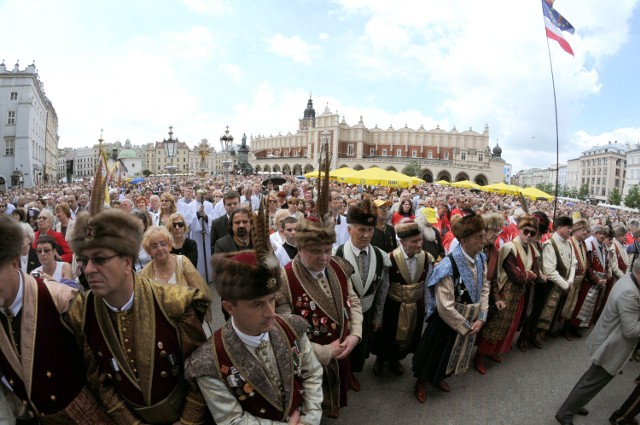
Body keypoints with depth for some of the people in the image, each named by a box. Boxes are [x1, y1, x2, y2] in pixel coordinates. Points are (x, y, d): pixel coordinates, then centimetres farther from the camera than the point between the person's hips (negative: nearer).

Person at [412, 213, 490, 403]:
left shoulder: (480, 259, -7)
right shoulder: (449, 265, -30)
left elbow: (484, 288, 2)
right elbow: (445, 307, -28)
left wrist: (481, 318, -7)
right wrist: (466, 326, -16)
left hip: (470, 321, 7)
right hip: (446, 321, -6)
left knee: (454, 353, 26)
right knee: (436, 353, 15)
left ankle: (438, 378, 52)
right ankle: (421, 383, 41)